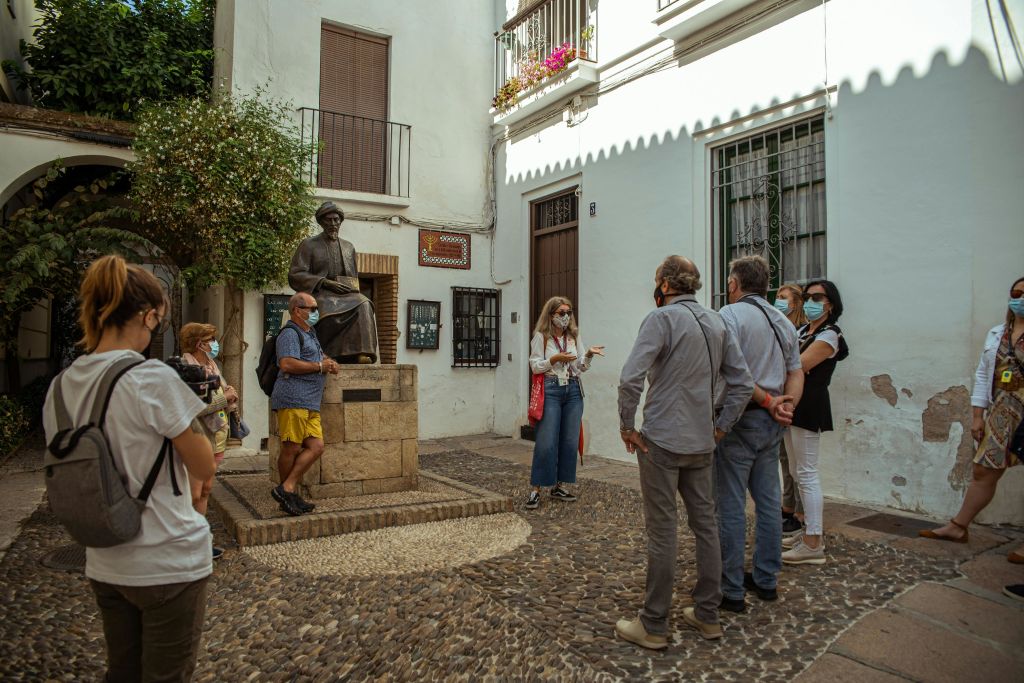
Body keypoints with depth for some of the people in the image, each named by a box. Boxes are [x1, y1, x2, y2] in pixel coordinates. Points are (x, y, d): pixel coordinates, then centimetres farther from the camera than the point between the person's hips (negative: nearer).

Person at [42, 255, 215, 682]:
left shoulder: (60, 387, 0)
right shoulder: (153, 379, -20)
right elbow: (204, 469, -13)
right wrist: (186, 418, 0)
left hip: (104, 564, 6)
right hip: (168, 564, -6)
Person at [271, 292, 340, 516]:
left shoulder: (309, 334, 27)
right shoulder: (290, 333, -5)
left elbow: (318, 357, 44)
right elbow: (287, 364, -20)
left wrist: (328, 363, 19)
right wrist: (320, 366, -9)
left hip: (310, 404, 9)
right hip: (293, 399, -9)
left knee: (316, 447, 0)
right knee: (292, 448, -5)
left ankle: (288, 490, 4)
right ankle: (287, 492, 7)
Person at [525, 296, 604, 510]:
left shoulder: (574, 336, 12)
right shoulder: (541, 336, -1)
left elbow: (581, 367, 11)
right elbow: (534, 366, -3)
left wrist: (588, 355, -7)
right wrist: (555, 359, -15)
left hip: (573, 390, 5)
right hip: (550, 390, -5)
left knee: (570, 441, 6)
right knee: (546, 442, -7)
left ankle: (559, 486, 18)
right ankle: (536, 489, 2)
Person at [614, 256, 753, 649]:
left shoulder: (662, 318, -11)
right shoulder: (716, 323, 10)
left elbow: (630, 378, -21)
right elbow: (742, 384, 11)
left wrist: (627, 426, -10)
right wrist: (720, 427, 13)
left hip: (661, 441, -7)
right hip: (701, 444, 7)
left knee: (662, 531, 0)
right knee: (705, 524, 14)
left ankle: (654, 626, 12)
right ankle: (707, 616, 27)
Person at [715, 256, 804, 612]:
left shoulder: (730, 314, -12)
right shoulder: (783, 320, 13)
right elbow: (796, 372, 10)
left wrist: (768, 402, -14)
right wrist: (786, 404, -4)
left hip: (740, 420, -8)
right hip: (771, 424, 8)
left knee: (731, 506, 0)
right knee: (768, 501, 15)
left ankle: (732, 590, 7)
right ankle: (766, 580, 27)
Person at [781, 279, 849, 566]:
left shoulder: (829, 335, -11)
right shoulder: (802, 331, 15)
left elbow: (796, 366, -20)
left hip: (809, 406, -9)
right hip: (794, 405, 9)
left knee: (807, 474, -7)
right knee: (798, 472, 15)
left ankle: (813, 545, 0)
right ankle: (810, 531, 26)